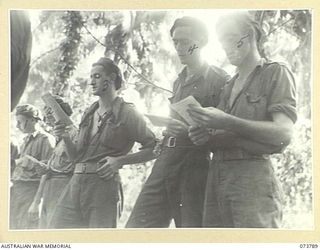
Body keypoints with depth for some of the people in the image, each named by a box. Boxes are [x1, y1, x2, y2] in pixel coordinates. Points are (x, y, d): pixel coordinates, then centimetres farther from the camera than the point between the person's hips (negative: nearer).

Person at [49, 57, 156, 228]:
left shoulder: (126, 113, -1)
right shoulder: (89, 114, 18)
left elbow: (153, 148, -4)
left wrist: (120, 160, -13)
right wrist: (66, 138, 2)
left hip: (103, 184, -6)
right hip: (76, 183, 6)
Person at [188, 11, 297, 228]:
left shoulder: (275, 73, 5)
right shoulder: (229, 86, 25)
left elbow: (284, 134, -10)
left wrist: (228, 123, -19)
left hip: (253, 181, -6)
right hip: (217, 182, 6)